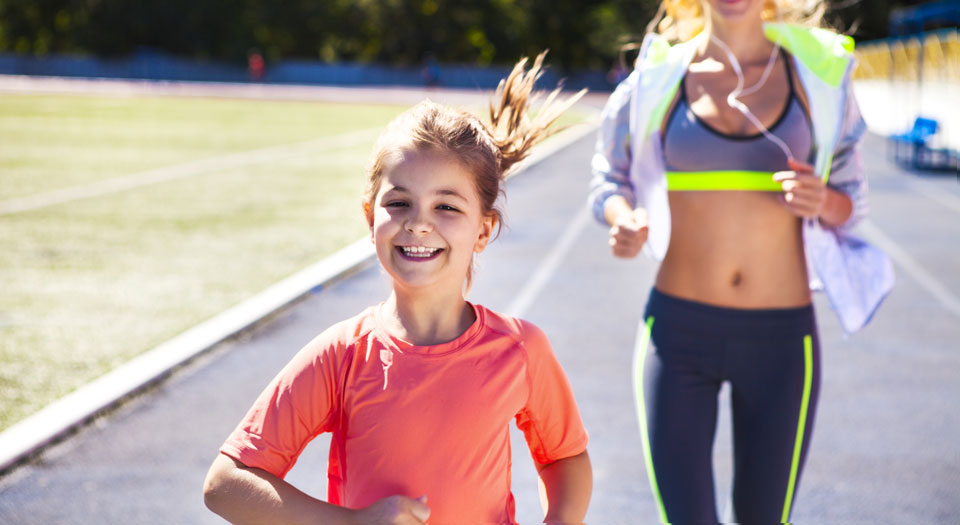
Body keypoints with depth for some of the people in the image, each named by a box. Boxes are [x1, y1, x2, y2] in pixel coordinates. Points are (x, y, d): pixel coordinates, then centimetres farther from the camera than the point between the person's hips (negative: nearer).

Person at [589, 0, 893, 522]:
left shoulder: (819, 72, 2)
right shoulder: (655, 78, 1)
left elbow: (851, 200, 10)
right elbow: (609, 180, 12)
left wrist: (821, 202, -14)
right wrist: (622, 221, -12)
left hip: (781, 337, 1)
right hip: (677, 331, -1)